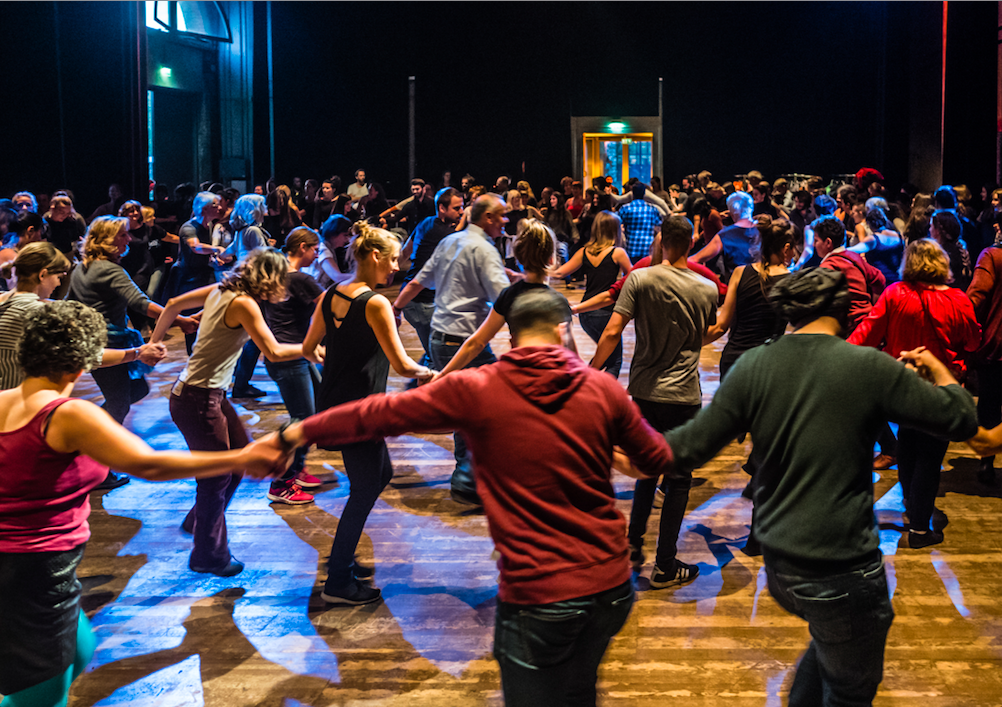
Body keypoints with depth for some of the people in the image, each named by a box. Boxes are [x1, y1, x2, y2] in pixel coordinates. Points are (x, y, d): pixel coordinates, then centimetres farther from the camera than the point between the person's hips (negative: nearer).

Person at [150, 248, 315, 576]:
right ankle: (209, 556, 15)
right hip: (198, 399, -10)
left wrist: (153, 342, 23)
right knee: (217, 474, 1)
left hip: (211, 395, 10)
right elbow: (273, 352, -24)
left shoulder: (222, 290, 6)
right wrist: (309, 349, -8)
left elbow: (174, 304, 15)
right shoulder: (243, 303, -20)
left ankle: (198, 521, 35)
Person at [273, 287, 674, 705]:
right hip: (611, 585, 4)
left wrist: (293, 434, 10)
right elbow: (657, 461, 10)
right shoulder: (602, 388, -1)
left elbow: (378, 415, -2)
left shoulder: (474, 391, -9)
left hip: (538, 597, -3)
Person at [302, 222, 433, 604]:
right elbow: (401, 365, -21)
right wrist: (426, 373, -2)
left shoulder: (329, 297, 4)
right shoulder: (376, 304, -19)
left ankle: (342, 555, 33)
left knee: (381, 473, 25)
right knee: (364, 492, 6)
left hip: (330, 405, 9)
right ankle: (338, 581, 15)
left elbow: (308, 348, 15)